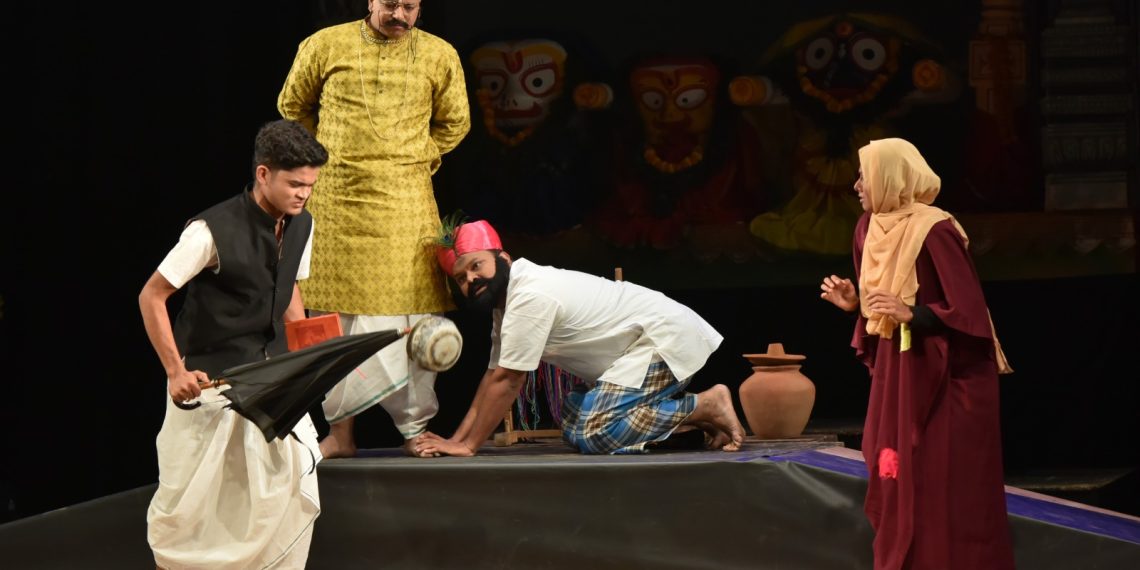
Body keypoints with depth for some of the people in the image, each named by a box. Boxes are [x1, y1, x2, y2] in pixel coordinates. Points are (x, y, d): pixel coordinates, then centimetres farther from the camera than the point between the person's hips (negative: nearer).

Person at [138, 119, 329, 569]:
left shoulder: (301, 226, 0)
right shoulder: (214, 230, -21)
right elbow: (151, 296, -14)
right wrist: (175, 372, -18)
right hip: (211, 378, -5)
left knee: (296, 488, -3)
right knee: (190, 500, 7)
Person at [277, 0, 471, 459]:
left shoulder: (439, 56, 5)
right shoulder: (325, 46, 2)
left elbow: (454, 124, 19)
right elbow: (292, 105, 16)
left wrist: (415, 160, 9)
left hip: (406, 204, 0)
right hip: (337, 201, 0)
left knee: (410, 314, -4)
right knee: (335, 316, 1)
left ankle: (416, 429, 3)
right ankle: (340, 432, 7)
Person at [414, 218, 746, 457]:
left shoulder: (530, 297, -22)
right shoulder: (507, 301, 9)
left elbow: (506, 380, -20)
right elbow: (494, 377, 10)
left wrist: (467, 445, -15)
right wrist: (457, 439, 2)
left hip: (665, 338, -10)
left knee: (596, 436, -21)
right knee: (575, 428, 8)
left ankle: (706, 407, -9)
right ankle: (690, 421, 11)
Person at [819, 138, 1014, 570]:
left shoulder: (933, 231, -18)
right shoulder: (871, 228, 6)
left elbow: (967, 310, -19)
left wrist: (910, 314, -27)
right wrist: (854, 303, -2)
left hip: (942, 377, -8)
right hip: (897, 371, 8)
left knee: (943, 489, -4)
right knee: (897, 483, 9)